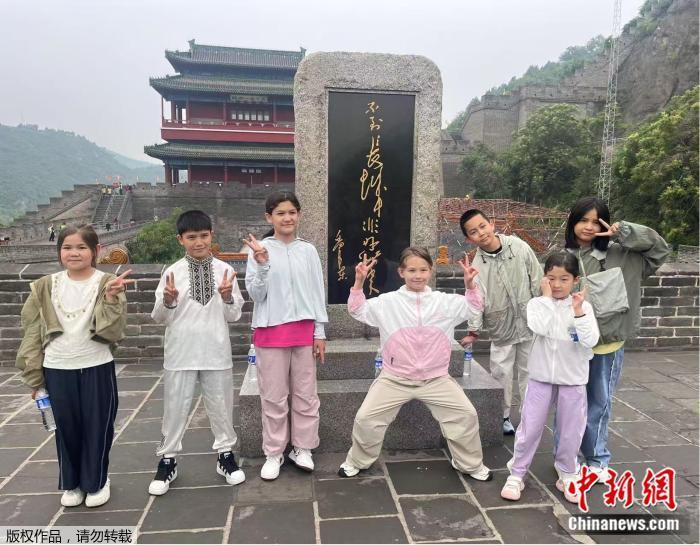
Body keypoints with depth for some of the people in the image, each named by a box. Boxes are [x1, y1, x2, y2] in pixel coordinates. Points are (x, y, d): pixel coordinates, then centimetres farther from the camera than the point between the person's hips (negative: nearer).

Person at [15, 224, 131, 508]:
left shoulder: (107, 283, -8)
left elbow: (113, 331, -13)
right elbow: (33, 332, 5)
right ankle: (71, 483, 35)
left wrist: (111, 299, -28)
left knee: (98, 427, 9)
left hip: (97, 368, -2)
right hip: (57, 370, 2)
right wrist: (34, 374, 4)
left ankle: (96, 482, 30)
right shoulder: (46, 287, 0)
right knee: (66, 428, 15)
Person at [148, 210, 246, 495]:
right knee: (175, 407, 11)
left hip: (216, 352, 1)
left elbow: (233, 316, 0)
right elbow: (159, 318, -1)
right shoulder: (172, 272, -4)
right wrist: (168, 301, -20)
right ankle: (168, 459, 30)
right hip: (180, 353, 0)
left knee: (221, 405, 13)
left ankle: (225, 454, 32)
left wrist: (227, 297, -19)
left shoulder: (225, 270, -2)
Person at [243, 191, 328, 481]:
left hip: (303, 329, 2)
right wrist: (262, 264, -21)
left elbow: (317, 293, 6)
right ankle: (273, 453, 24)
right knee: (273, 396, 8)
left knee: (305, 393, 11)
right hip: (271, 330, -2)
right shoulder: (259, 249, -3)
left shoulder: (308, 250, 3)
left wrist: (320, 332, 3)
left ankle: (302, 448, 28)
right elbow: (256, 294, -6)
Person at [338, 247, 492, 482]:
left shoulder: (444, 302, 1)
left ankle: (470, 464, 25)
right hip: (394, 379, -1)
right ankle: (356, 461, 26)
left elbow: (473, 307, 5)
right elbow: (358, 311, 0)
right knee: (366, 418, -3)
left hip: (436, 378, 1)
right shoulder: (388, 302, -3)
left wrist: (470, 285, -14)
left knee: (466, 415, -3)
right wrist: (359, 282, -14)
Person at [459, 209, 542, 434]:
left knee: (528, 372, 13)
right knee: (501, 374, 7)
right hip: (501, 329, -1)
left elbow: (537, 281, -1)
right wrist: (473, 330, -22)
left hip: (530, 323, 1)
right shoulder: (477, 265, -12)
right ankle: (503, 416, 26)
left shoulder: (519, 247, -9)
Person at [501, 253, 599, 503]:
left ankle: (567, 476, 35)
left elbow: (590, 341, -16)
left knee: (571, 432, 14)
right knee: (530, 428, 7)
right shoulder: (537, 303, -7)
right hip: (541, 377, -1)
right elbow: (540, 328, -27)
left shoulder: (583, 306, -5)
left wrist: (578, 311, -24)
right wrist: (546, 297, -19)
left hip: (573, 380, 1)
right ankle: (516, 474, 22)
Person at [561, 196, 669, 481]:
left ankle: (597, 458, 34)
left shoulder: (619, 255, -1)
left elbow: (660, 248, -1)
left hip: (608, 343, 2)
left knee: (600, 403, 16)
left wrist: (623, 231, -13)